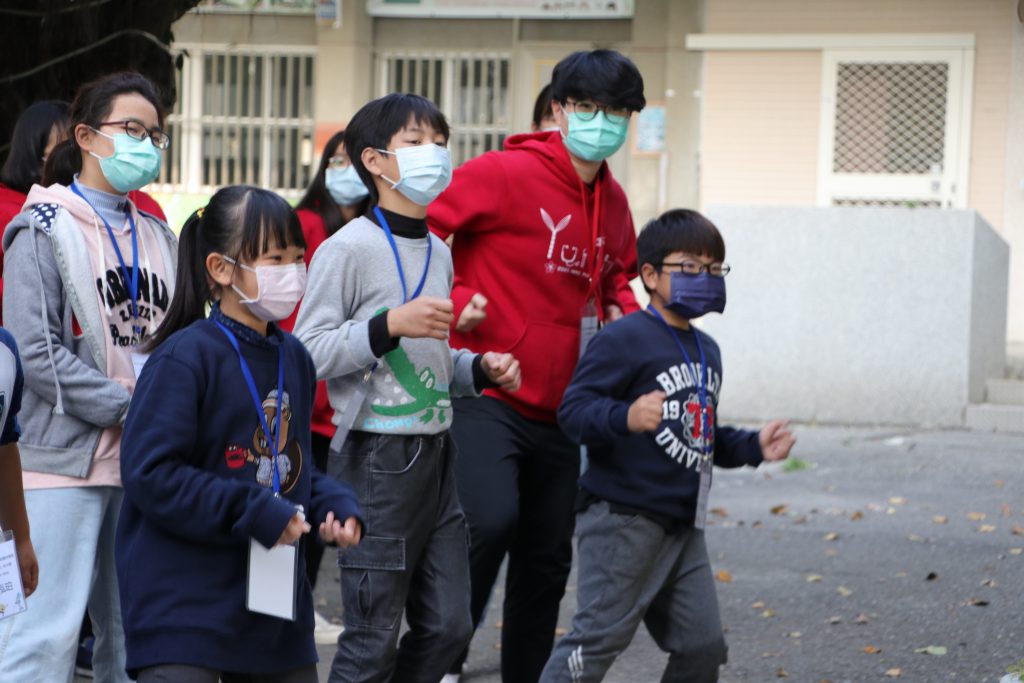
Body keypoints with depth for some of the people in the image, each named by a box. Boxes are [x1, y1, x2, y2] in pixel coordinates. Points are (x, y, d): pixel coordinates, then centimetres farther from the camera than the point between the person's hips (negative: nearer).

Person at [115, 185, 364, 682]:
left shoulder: (293, 358, 12)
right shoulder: (184, 357, -13)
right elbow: (150, 474, -18)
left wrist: (335, 504, 1)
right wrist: (253, 514, -19)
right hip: (183, 602, -8)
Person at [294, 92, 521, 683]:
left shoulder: (439, 253, 15)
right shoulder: (350, 247, -10)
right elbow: (308, 351, -15)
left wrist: (479, 369, 7)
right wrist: (391, 325, -23)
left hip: (435, 451, 8)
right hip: (376, 457, -8)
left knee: (448, 625, 8)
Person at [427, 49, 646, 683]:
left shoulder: (613, 202, 11)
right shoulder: (506, 173, -12)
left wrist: (624, 310, 7)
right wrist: (454, 302, -22)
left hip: (558, 410, 7)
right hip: (487, 396, -7)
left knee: (547, 560, 12)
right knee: (492, 519, -26)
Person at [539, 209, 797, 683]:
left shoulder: (706, 351, 19)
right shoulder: (624, 340, -11)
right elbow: (573, 409, -19)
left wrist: (754, 447, 14)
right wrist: (626, 417, -37)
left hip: (683, 527, 9)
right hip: (622, 519, -9)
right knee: (600, 637, -10)